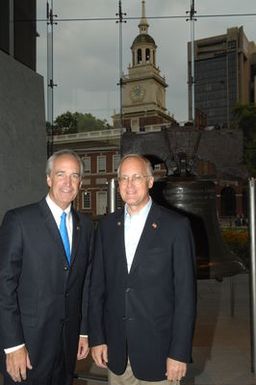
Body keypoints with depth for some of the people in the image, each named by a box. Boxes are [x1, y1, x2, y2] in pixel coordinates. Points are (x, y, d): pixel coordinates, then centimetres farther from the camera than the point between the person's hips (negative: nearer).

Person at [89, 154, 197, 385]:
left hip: (157, 349, -3)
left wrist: (180, 353, -10)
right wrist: (96, 338, 3)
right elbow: (97, 286, 6)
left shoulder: (176, 226, -8)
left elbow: (185, 293, -9)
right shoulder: (107, 226, 4)